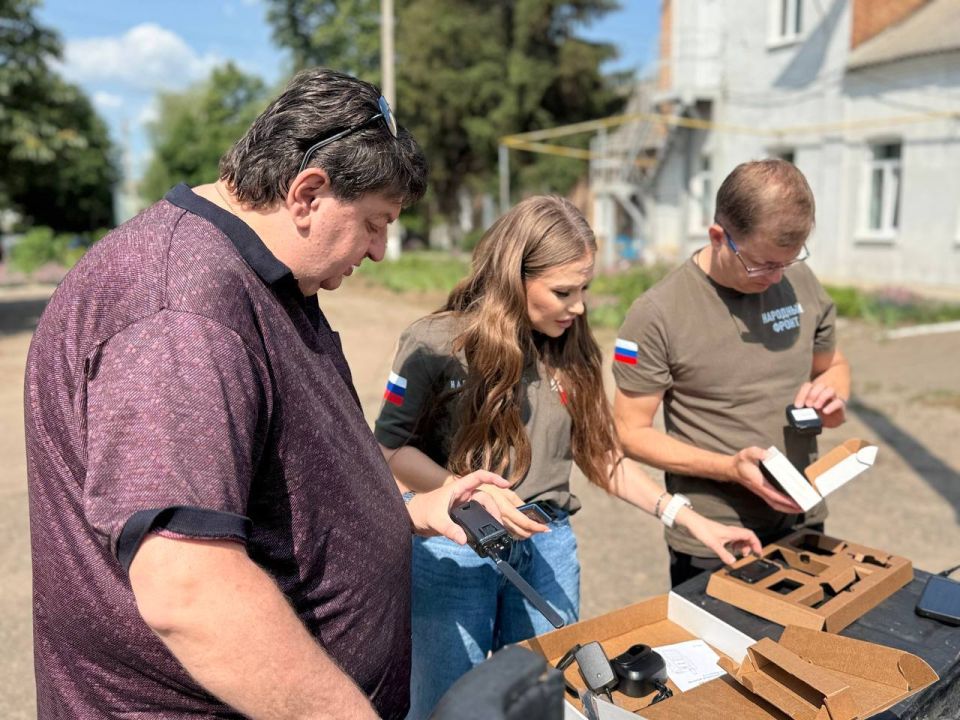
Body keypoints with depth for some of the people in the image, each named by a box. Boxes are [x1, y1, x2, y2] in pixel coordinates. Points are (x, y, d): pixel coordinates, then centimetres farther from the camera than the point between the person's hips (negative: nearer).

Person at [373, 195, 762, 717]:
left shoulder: (569, 351, 2)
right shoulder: (436, 343, -12)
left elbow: (597, 454, 7)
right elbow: (389, 448, -7)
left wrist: (689, 519, 1)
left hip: (548, 547, 4)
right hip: (454, 549, -4)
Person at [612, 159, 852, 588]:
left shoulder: (801, 282, -3)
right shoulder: (658, 314, -19)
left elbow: (834, 365, 14)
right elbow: (632, 432, -13)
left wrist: (831, 391, -10)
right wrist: (730, 468, -24)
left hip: (803, 523, 5)